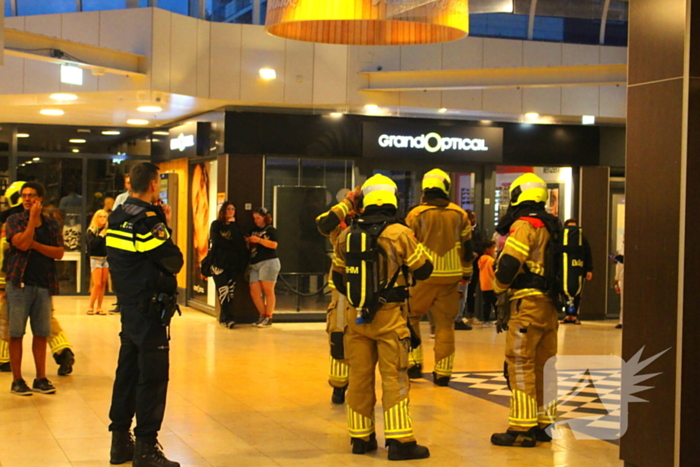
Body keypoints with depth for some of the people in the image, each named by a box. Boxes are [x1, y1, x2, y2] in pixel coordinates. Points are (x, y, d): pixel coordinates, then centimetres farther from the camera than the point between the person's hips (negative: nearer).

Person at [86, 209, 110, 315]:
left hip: (106, 259, 5)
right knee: (97, 284, -10)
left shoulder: (107, 230, 6)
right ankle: (90, 307, -1)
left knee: (103, 284, 6)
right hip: (96, 259, -4)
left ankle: (99, 308, 13)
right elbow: (92, 244, -18)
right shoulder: (91, 231, -5)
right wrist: (101, 236, -14)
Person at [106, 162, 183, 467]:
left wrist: (160, 221, 6)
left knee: (128, 371, 15)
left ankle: (120, 442, 22)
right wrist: (165, 227, -1)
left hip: (128, 307, 9)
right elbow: (173, 261, -17)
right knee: (152, 376, -3)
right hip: (149, 309, -9)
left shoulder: (117, 217, 9)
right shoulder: (146, 221, -18)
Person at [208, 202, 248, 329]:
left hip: (233, 262, 3)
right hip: (219, 262, -3)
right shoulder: (216, 225, 9)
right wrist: (231, 245, -4)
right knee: (223, 290, -13)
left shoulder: (236, 226, 15)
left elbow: (239, 242, 0)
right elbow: (216, 241, -3)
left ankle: (224, 318, 6)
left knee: (231, 291, -1)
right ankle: (228, 318, -16)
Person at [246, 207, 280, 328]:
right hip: (255, 264, 7)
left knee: (268, 291, -6)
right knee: (254, 291, -2)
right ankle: (263, 315, 10)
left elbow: (274, 244, -10)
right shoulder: (254, 231, 21)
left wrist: (259, 240, -14)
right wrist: (248, 242, 4)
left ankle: (268, 318, -3)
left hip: (268, 262, -7)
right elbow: (251, 247, 25)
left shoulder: (271, 230, 3)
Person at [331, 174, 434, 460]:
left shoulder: (347, 235, 3)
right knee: (394, 378, -1)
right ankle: (400, 441, -2)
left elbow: (338, 276, 14)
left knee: (359, 377, 11)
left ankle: (360, 438, 18)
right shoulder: (400, 234, -12)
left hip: (356, 315, 4)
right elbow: (424, 271, -4)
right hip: (389, 317, -4)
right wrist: (416, 248, 15)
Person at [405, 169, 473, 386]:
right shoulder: (459, 214, 5)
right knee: (445, 323, 8)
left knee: (410, 317, 14)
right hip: (450, 278, 3)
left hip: (423, 276, -2)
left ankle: (414, 363, 7)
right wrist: (467, 272, 25)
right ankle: (443, 372, 9)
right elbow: (467, 245, 12)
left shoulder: (416, 214, -4)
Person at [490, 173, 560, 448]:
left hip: (528, 304, -9)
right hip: (549, 305, 9)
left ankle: (522, 429, -6)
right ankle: (543, 423, 20)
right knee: (543, 365, 13)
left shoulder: (524, 225, -11)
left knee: (520, 365, -5)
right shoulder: (550, 227, 16)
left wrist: (499, 288, -3)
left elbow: (508, 264, -20)